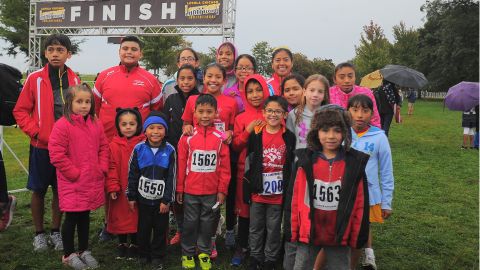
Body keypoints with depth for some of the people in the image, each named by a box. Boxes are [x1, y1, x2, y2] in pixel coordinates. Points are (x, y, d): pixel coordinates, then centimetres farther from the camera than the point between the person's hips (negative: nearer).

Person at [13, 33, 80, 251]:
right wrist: (34, 131, -11)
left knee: (60, 190, 10)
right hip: (41, 146, -2)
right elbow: (20, 110, -1)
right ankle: (39, 233, 24)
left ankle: (56, 232, 25)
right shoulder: (35, 79, -4)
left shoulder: (74, 80, 3)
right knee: (38, 190, 8)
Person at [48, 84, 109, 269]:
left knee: (85, 216, 17)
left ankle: (84, 251, 32)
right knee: (71, 218, 7)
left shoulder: (95, 124, 5)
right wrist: (74, 174, -14)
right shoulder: (62, 125, -13)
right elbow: (56, 154, -16)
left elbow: (103, 148, 13)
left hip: (92, 182, 5)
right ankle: (68, 254, 24)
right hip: (72, 184, -5)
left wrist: (102, 169, 1)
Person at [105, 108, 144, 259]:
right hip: (120, 190, 1)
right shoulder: (114, 145, -3)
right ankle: (122, 244, 32)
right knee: (120, 216, 13)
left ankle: (134, 245, 28)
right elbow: (112, 168, -4)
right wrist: (112, 187, -9)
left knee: (136, 217, 9)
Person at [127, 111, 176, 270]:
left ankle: (157, 257, 28)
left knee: (161, 229, 10)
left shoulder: (170, 150, -10)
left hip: (162, 199, -1)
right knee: (143, 228, 14)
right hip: (143, 198, 1)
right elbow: (132, 175, 1)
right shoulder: (139, 149, -6)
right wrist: (131, 197, 2)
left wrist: (167, 200, -8)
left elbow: (172, 177, -7)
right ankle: (143, 254, 34)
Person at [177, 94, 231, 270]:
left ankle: (204, 253, 31)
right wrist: (179, 189, 0)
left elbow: (225, 167, -2)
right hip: (190, 191, 0)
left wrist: (222, 190, -3)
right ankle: (187, 254, 29)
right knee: (190, 223, 12)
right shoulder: (187, 137, -6)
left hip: (212, 191, 1)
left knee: (207, 223, 13)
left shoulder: (220, 138, -5)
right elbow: (181, 165, -2)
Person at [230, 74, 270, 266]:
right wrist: (248, 131, -14)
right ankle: (242, 249, 21)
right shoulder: (241, 118, 3)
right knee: (244, 210, 8)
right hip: (245, 171, 0)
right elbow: (235, 146, -1)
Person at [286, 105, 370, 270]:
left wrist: (358, 236, 1)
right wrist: (292, 231, 0)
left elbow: (360, 204, -1)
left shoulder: (355, 163, -6)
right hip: (307, 234, 0)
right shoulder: (305, 161, -7)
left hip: (340, 236, 0)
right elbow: (294, 199, -2)